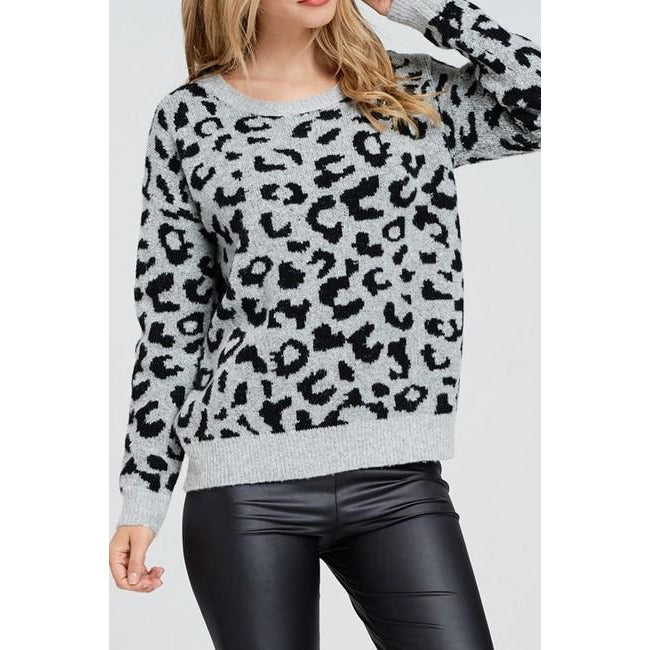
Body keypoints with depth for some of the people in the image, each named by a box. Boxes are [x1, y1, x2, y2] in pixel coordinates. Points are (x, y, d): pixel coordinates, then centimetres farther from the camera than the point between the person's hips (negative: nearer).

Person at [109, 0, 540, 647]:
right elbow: (170, 322, 7)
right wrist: (143, 497, 4)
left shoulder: (414, 92, 11)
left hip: (399, 478, 1)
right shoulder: (189, 120, 6)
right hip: (247, 487, -1)